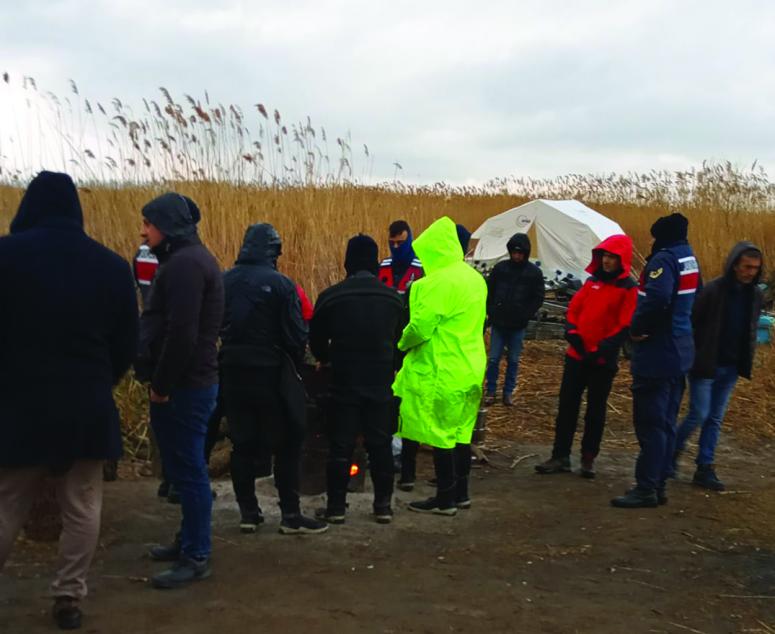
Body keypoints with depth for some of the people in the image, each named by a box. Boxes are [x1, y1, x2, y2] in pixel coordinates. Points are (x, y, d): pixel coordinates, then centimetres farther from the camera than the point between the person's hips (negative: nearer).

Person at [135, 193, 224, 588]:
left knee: (187, 470, -3)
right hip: (189, 383, 10)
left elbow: (181, 334, -25)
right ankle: (189, 540, 29)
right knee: (184, 468, 18)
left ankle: (196, 558, 5)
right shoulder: (190, 258, 16)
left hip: (183, 387, -10)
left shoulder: (184, 263, -17)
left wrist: (160, 385, -16)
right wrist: (162, 381, 13)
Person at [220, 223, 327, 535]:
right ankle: (290, 514, 8)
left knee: (243, 443, 12)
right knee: (286, 442, 6)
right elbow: (296, 335, -12)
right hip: (270, 372, -4)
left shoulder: (224, 282, 0)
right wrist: (294, 363, 6)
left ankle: (248, 511, 17)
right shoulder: (280, 284, -13)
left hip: (233, 372, 4)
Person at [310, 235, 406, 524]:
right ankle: (383, 505, 12)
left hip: (344, 383, -1)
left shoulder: (330, 297, -7)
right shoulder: (393, 297, 0)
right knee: (380, 444, 8)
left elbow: (316, 342, 1)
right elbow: (402, 340, 8)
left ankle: (336, 506, 9)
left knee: (341, 445, 5)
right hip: (381, 383, 2)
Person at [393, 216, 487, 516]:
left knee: (440, 435, 1)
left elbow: (421, 326, -20)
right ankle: (461, 493, 25)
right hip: (470, 367, 9)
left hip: (442, 371, -9)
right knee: (460, 432, 16)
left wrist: (403, 343, -1)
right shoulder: (474, 277, 10)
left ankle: (445, 499, 8)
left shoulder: (438, 281, -19)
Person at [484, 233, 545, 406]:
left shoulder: (534, 272, -3)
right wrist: (490, 312, 0)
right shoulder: (500, 268, -1)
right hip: (498, 323, 1)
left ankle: (508, 392, 19)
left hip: (518, 326, 0)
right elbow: (489, 291, 7)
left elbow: (538, 298, 0)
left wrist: (526, 315, -10)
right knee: (494, 359, 4)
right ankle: (490, 391, 14)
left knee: (513, 361, 8)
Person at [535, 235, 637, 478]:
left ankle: (588, 458, 18)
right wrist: (572, 333, -8)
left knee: (595, 410, 7)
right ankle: (560, 456, 11)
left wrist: (600, 350, -19)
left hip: (603, 360, -5)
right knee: (567, 405, 5)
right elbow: (573, 309, 10)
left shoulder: (629, 288, -7)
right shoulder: (593, 280, 10)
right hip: (577, 355, 5)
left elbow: (624, 326, -13)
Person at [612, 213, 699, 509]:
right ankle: (658, 484, 19)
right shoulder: (689, 259, 14)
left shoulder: (664, 259, -15)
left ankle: (646, 488, -2)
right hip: (679, 353, 9)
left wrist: (637, 328, -15)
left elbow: (657, 299, -31)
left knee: (650, 422, -5)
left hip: (657, 353, -9)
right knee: (665, 422, 13)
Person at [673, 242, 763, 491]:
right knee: (699, 414, -5)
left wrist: (746, 362, 8)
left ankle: (705, 468, 14)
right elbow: (691, 323, -12)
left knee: (715, 419, 9)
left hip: (730, 368, 6)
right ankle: (674, 448, 20)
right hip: (705, 365, -6)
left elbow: (751, 329, 15)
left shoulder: (755, 295, 4)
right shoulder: (713, 290, -15)